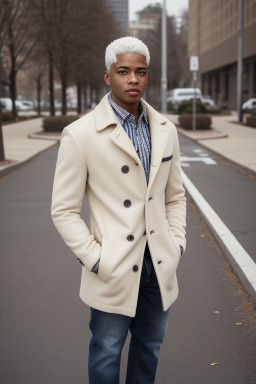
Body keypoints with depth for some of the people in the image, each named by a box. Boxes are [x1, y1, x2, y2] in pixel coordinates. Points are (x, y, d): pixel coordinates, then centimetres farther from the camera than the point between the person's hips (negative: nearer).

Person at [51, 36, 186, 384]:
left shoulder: (166, 130, 5)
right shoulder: (80, 135, -11)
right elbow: (64, 210, -9)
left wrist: (177, 244, 4)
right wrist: (97, 260, -12)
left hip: (160, 265, 5)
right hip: (113, 271, -4)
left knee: (149, 348, 20)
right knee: (106, 354, 12)